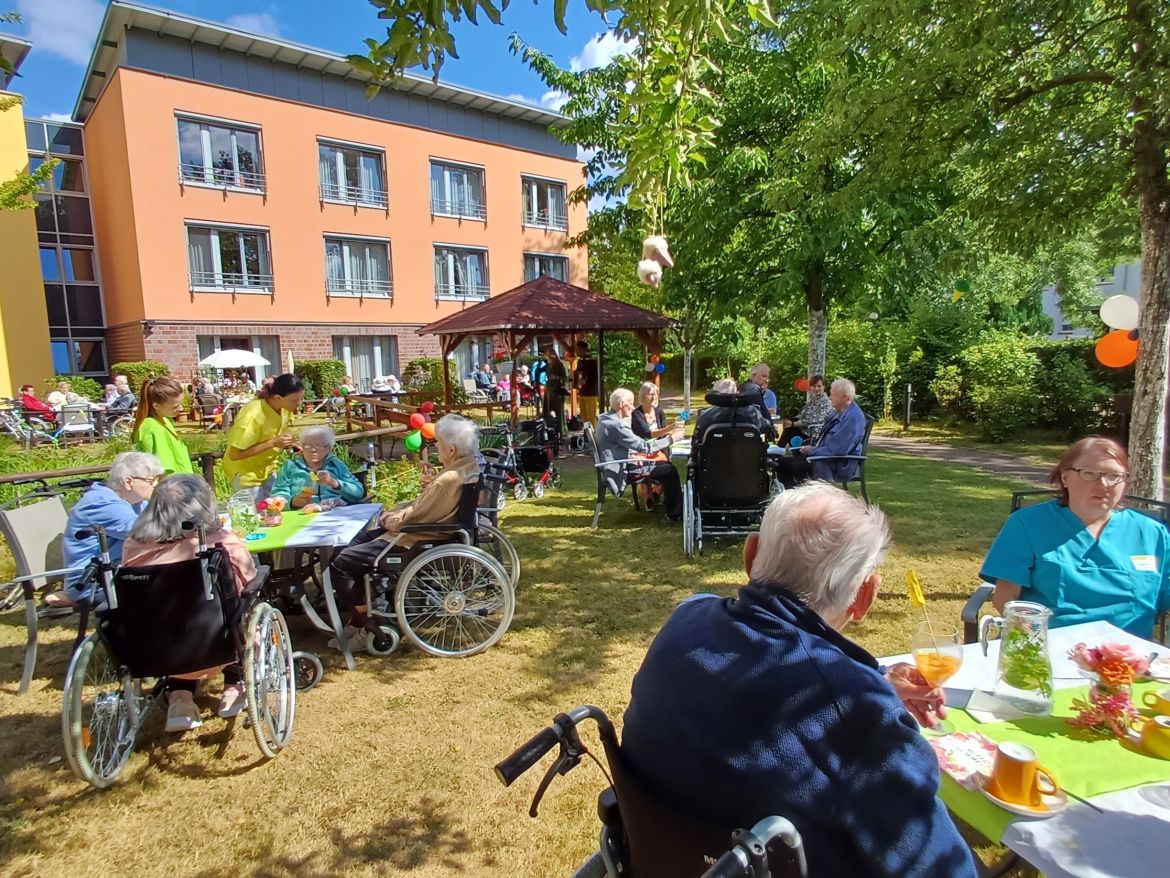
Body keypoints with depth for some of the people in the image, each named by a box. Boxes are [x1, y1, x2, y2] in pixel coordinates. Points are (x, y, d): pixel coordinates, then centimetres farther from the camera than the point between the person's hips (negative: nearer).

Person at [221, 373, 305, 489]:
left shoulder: (285, 407, -11)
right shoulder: (253, 415, -32)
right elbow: (234, 455, -27)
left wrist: (288, 442, -13)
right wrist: (272, 443, -30)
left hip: (268, 470, 6)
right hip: (245, 474, -6)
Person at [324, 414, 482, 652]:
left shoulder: (449, 480, -30)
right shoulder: (468, 464, 1)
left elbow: (412, 518, -21)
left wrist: (388, 519, -1)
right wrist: (394, 513, 5)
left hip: (413, 543, -11)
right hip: (421, 530, 11)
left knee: (340, 563, -7)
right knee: (354, 543, 21)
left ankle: (368, 627, 7)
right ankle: (358, 620, 26)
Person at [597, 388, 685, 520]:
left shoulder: (606, 418, 8)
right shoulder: (615, 424, -24)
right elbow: (644, 446, -22)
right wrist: (671, 439, -13)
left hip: (622, 464, 10)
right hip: (622, 470, -10)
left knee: (665, 464, 13)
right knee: (670, 470, -7)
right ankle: (675, 513, 6)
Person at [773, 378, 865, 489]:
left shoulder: (853, 417, -20)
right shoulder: (838, 412, 13)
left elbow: (837, 450, -25)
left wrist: (812, 450, -12)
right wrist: (812, 447, 6)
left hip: (837, 467, -10)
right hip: (825, 456, 10)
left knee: (784, 465, -20)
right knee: (782, 462, 1)